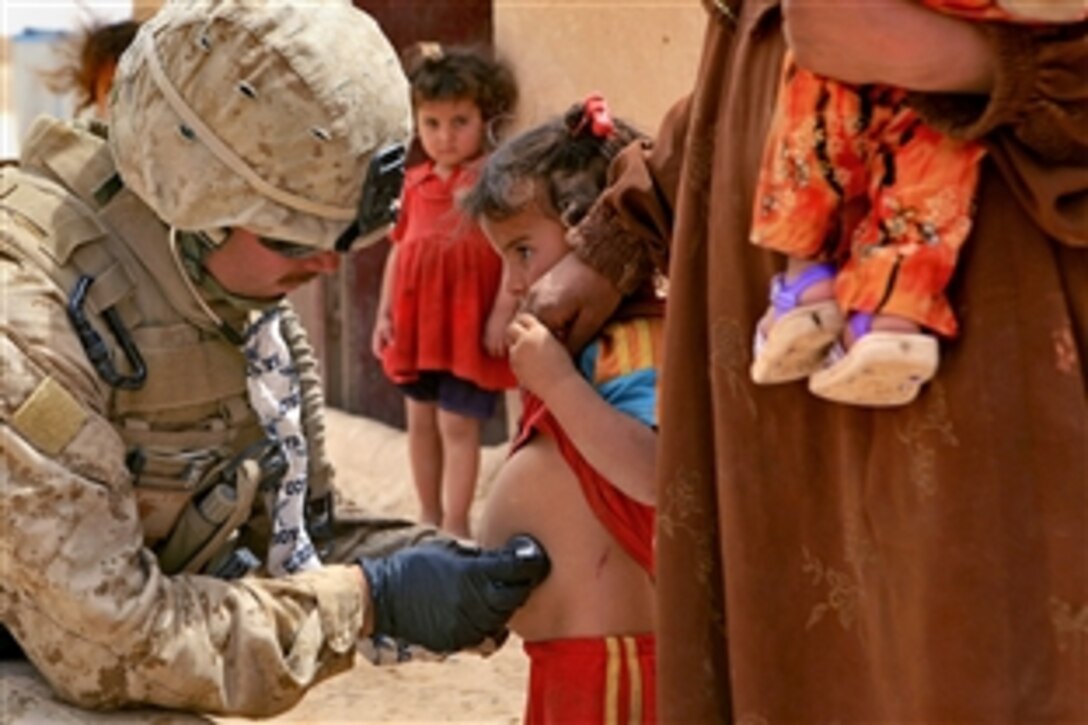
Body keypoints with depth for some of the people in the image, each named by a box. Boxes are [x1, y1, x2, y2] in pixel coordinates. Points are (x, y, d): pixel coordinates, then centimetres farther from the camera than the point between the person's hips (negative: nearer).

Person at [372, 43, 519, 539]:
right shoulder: (415, 183, 8)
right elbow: (400, 249, 15)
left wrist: (503, 313, -19)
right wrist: (385, 312, 13)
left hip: (468, 324, -7)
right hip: (418, 322, 7)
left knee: (458, 426, -4)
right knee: (420, 422, 14)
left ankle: (455, 525, 4)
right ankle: (428, 517, 27)